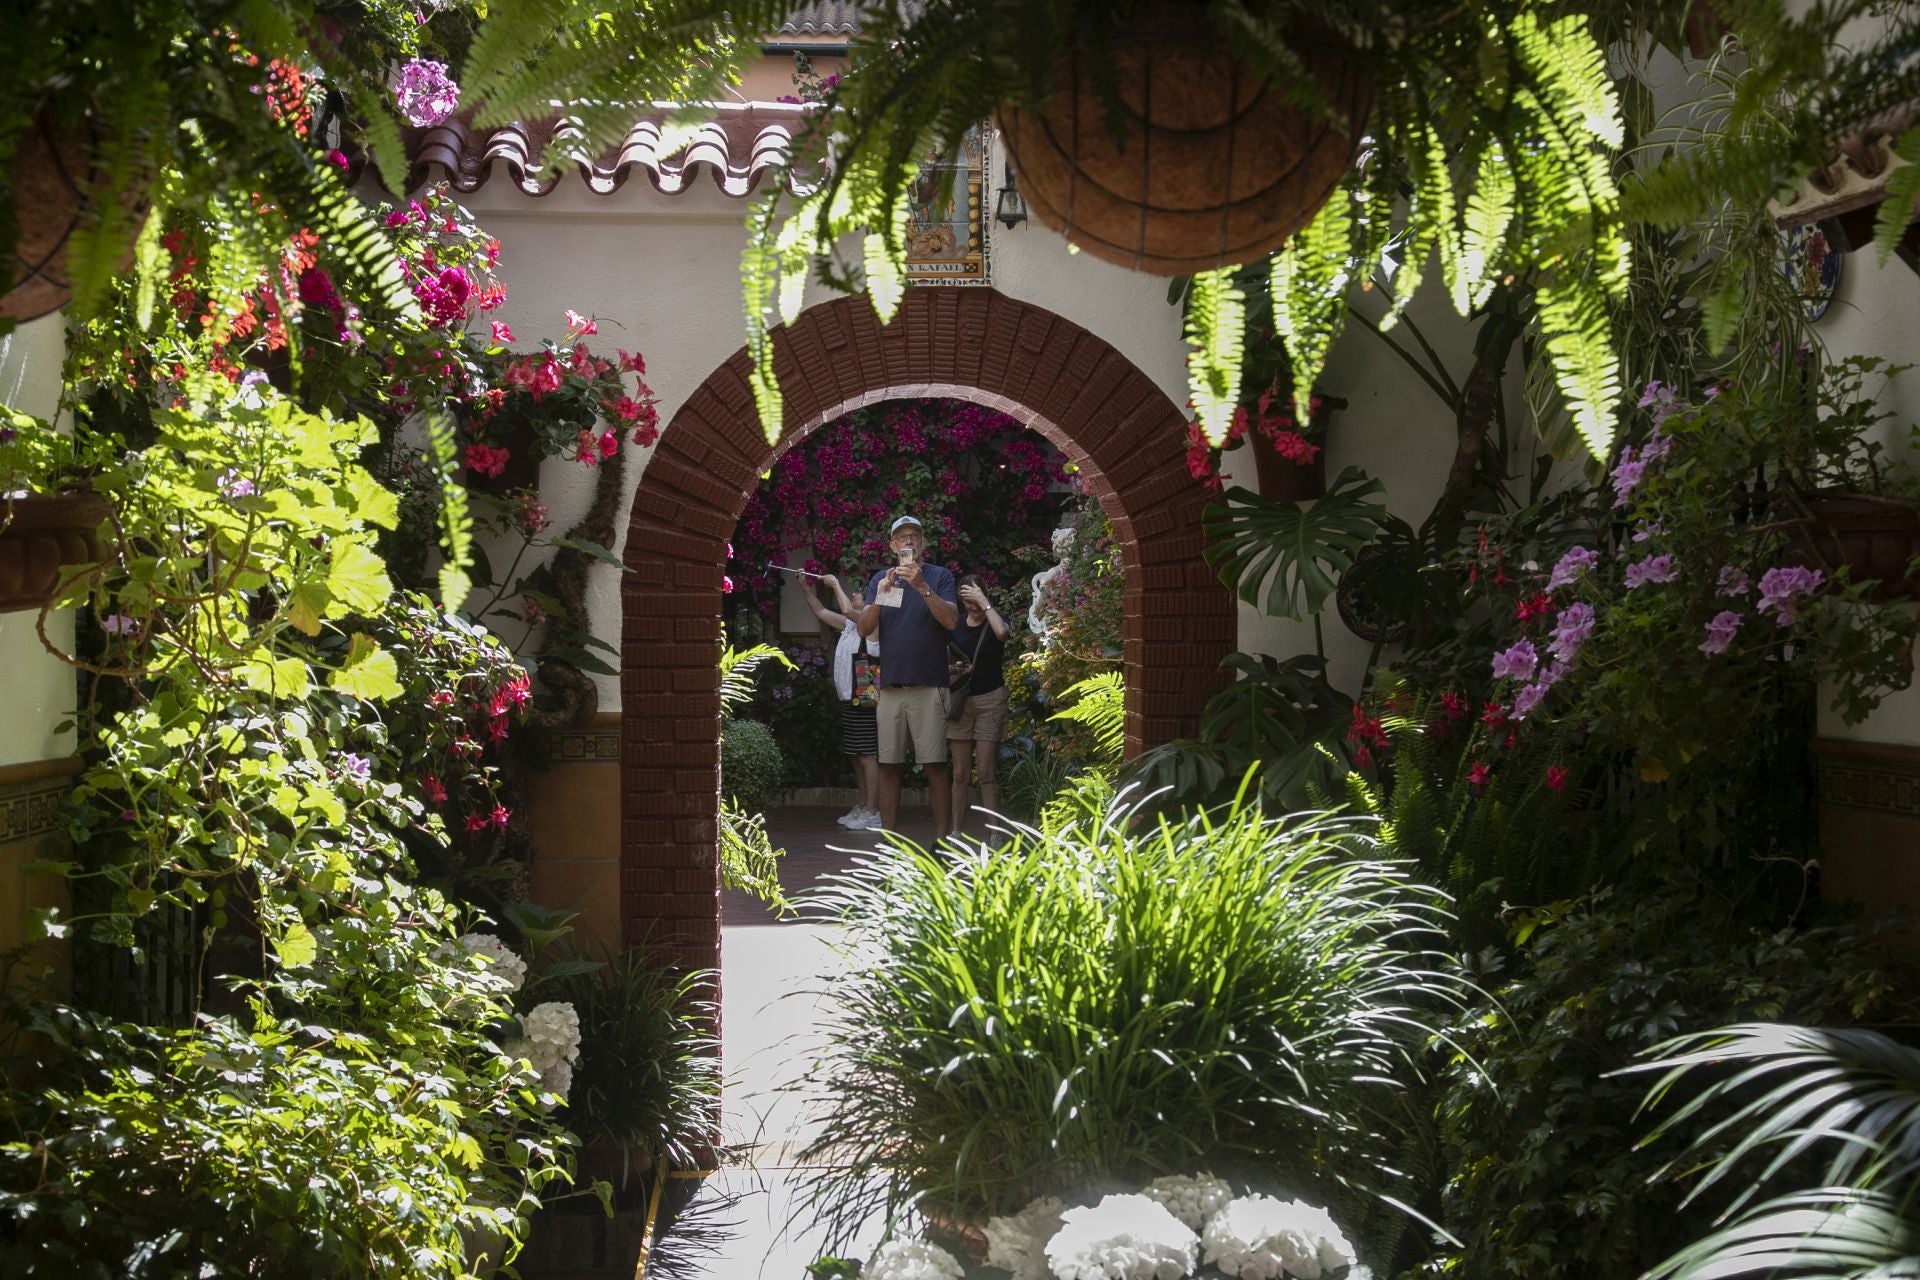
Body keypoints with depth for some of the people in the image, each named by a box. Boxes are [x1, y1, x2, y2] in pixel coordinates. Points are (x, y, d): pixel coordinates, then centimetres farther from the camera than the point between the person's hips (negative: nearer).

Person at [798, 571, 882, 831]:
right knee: (858, 758, 13)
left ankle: (872, 813, -8)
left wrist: (835, 584, -13)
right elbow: (821, 612, 24)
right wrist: (805, 587, 16)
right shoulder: (850, 626, 15)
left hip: (864, 702, -9)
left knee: (868, 756, -9)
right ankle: (860, 808, 20)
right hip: (849, 700, 9)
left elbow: (847, 609, -26)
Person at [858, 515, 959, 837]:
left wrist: (922, 586, -21)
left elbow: (951, 620, -10)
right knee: (889, 765, 3)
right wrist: (880, 596, -13)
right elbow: (864, 628, 5)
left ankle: (941, 837, -1)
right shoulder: (880, 579, 13)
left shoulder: (939, 577, 4)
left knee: (934, 765, -5)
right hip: (890, 685, 3)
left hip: (929, 686, -3)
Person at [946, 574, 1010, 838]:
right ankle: (956, 832, 9)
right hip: (960, 700, 4)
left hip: (989, 699, -4)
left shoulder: (993, 620, -2)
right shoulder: (956, 624, 9)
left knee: (986, 771, -9)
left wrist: (984, 603, -20)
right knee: (959, 772, 4)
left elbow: (1001, 632, -27)